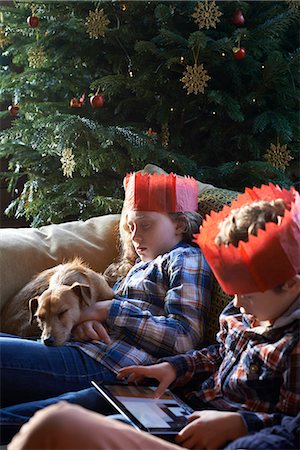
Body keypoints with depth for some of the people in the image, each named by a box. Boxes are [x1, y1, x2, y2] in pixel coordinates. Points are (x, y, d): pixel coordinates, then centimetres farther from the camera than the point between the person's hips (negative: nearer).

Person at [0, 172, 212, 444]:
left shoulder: (186, 259, 3)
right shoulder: (142, 265, 29)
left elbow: (185, 337, -13)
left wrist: (107, 310, -9)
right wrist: (86, 321, -3)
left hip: (105, 368, -10)